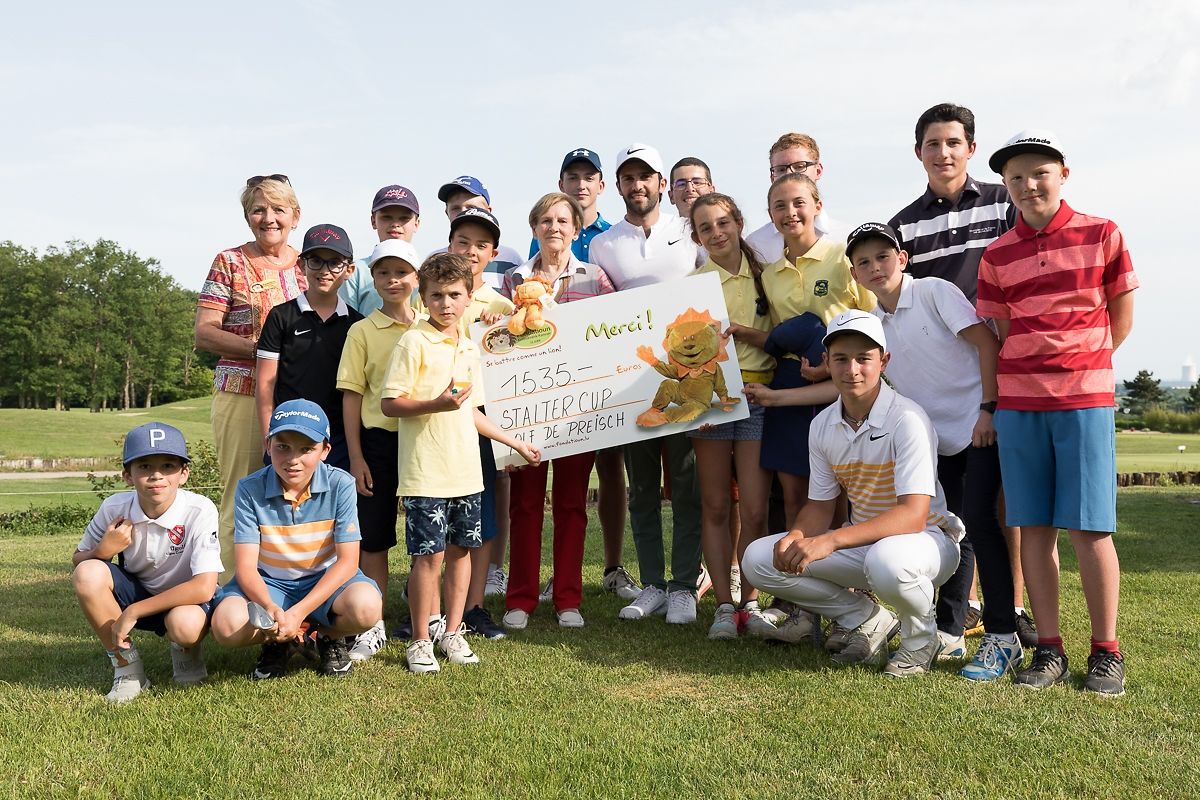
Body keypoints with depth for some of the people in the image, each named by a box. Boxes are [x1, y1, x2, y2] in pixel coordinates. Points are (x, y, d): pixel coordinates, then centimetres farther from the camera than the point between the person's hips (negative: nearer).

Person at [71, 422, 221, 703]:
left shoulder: (199, 511, -26)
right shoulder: (114, 508, -16)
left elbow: (204, 588, -31)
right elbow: (77, 562, 0)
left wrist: (133, 611, -28)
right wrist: (104, 550, -24)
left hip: (183, 600, -4)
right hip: (134, 592, 4)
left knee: (186, 624, -38)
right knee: (88, 573, -25)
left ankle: (186, 652, 4)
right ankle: (127, 667, -7)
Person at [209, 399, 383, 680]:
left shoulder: (340, 485, -15)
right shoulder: (250, 489, -13)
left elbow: (347, 560, -16)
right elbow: (246, 566, -16)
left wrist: (298, 612, -27)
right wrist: (271, 610, -37)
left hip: (325, 579, 0)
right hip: (268, 583, 1)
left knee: (366, 606, -32)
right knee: (227, 625, -30)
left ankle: (327, 636, 4)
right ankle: (279, 642, 5)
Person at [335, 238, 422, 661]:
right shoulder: (362, 330, 1)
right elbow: (352, 395, 0)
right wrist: (356, 458, -5)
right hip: (378, 440, -1)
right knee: (373, 536, 4)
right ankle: (374, 627, 16)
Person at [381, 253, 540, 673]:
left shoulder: (469, 347, 14)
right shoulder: (413, 343, -7)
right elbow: (389, 403, -11)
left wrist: (514, 442, 23)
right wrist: (436, 404, -24)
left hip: (466, 470, 7)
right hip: (426, 472, -6)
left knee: (460, 548, 11)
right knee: (429, 553, -3)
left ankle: (453, 632, 24)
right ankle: (420, 641, 11)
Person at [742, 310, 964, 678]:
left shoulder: (907, 419, -22)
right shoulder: (823, 425, -1)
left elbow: (913, 515, -29)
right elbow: (820, 506, 6)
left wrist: (830, 541, -38)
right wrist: (796, 537, -18)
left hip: (926, 537, -6)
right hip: (862, 541, 6)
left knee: (885, 561, -42)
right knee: (758, 560, -8)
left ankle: (920, 634, -6)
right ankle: (869, 620, 6)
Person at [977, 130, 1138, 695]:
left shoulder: (1101, 235, 2)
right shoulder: (997, 255, 8)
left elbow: (1121, 320, 8)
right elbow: (996, 335, 8)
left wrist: (1079, 363, 5)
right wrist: (988, 405, 2)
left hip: (1085, 399, -2)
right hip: (1017, 401, 2)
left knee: (1088, 527, -3)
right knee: (1034, 527, 4)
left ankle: (1107, 653, 10)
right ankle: (1049, 649, 13)